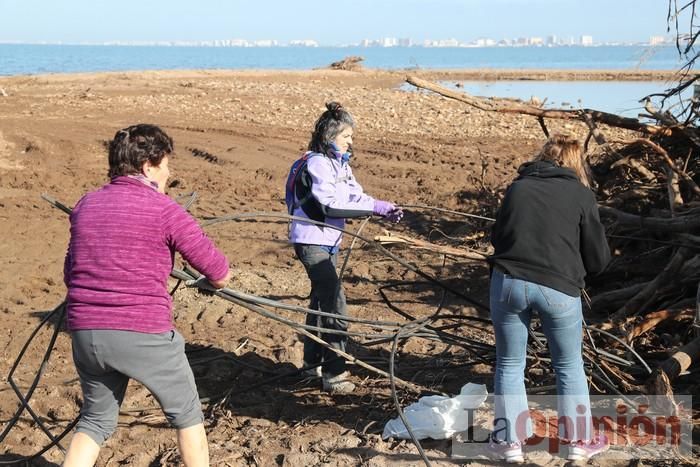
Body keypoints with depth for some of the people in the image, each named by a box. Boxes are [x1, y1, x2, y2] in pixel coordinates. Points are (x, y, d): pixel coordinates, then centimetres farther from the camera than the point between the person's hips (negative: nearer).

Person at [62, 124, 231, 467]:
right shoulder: (163, 209, -6)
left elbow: (69, 274, 18)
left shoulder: (86, 205, 10)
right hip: (143, 334, -5)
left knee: (96, 419, 23)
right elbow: (219, 272, -2)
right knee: (186, 413, 17)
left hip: (85, 332, 5)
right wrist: (219, 279, 20)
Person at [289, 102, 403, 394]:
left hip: (329, 242, 10)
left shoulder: (340, 162, 11)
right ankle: (334, 374, -6)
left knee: (321, 300, 20)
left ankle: (312, 362, 35)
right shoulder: (317, 163, -18)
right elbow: (330, 206, -26)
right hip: (312, 241, -10)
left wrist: (384, 210, -12)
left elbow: (355, 196, 5)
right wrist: (374, 207, -24)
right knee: (334, 304, -12)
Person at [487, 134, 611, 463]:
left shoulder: (517, 187, 12)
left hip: (508, 281, 2)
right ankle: (579, 441, 25)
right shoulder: (581, 193, 5)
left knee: (510, 365, 16)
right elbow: (599, 259, 7)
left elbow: (497, 237, 24)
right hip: (559, 288, -1)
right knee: (569, 367, 17)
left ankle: (510, 442, 21)